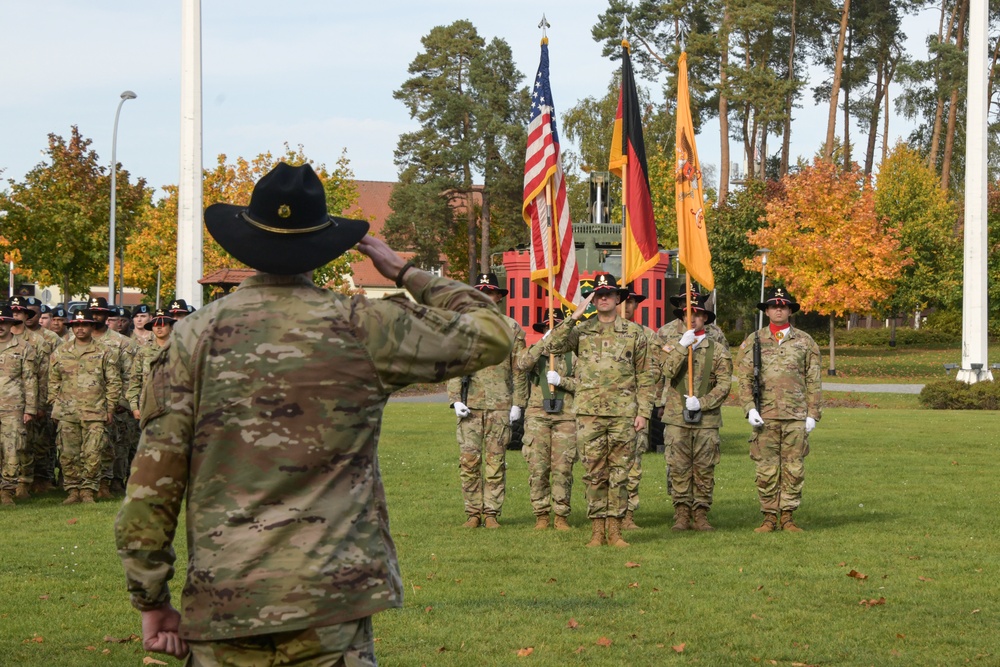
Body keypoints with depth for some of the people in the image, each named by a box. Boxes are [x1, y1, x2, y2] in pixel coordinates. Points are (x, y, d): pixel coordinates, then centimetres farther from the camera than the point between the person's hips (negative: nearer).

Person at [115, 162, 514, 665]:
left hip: (222, 606, 1)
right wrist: (404, 273, 21)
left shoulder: (195, 335, 2)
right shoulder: (363, 327, -1)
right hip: (330, 605, -1)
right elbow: (492, 335, 11)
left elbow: (151, 484, 0)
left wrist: (151, 602, 8)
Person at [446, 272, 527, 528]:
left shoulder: (512, 329, 8)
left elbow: (519, 370, 8)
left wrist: (518, 403, 1)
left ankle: (492, 512, 5)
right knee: (469, 459, -3)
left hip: (500, 405, -1)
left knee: (496, 460, 0)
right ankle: (473, 512, 5)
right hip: (470, 404, 1)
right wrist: (456, 399, -3)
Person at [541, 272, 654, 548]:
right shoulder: (581, 331, 7)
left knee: (619, 473, 2)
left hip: (623, 413, 0)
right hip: (589, 413, 0)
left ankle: (615, 530, 7)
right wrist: (574, 317, -11)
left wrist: (643, 411, 0)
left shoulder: (634, 332, 7)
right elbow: (551, 347, -9)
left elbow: (645, 376, 8)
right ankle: (597, 530, 7)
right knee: (594, 474, 2)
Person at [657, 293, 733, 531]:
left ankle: (700, 515, 5)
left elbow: (724, 386, 0)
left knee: (704, 470, 0)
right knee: (678, 468, -1)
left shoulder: (718, 351, 8)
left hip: (707, 420, 0)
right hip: (676, 419, 0)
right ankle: (682, 513, 4)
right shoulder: (671, 346, 11)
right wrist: (683, 346, -18)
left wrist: (702, 403, -12)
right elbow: (668, 371, -10)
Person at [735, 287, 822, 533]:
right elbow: (744, 378, 6)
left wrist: (813, 414, 3)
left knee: (794, 469, 1)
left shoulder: (805, 342, 10)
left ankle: (787, 516, 8)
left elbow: (813, 381, 10)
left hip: (797, 416, 1)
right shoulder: (753, 341, 9)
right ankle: (769, 517, 5)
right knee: (766, 469, -1)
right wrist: (749, 408, -6)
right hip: (765, 416, -1)